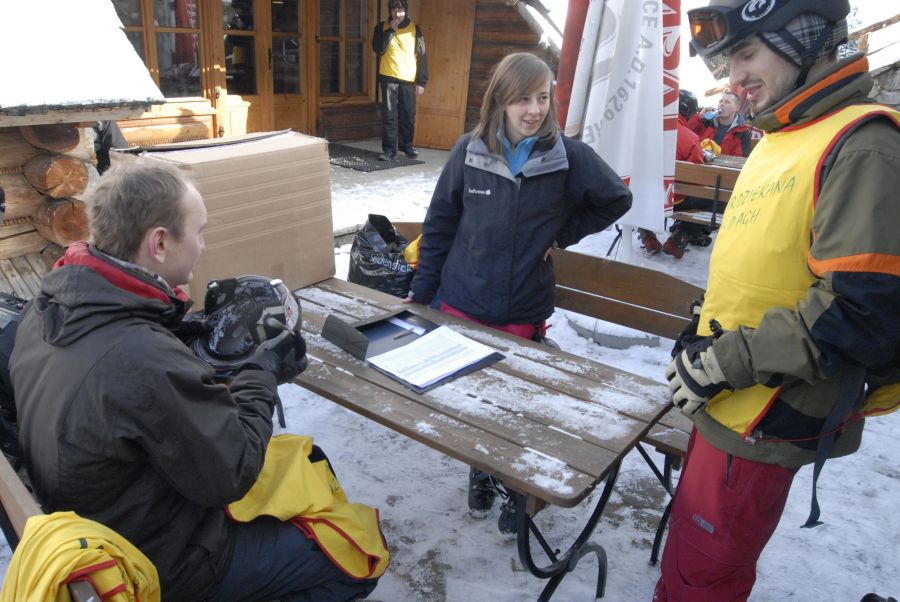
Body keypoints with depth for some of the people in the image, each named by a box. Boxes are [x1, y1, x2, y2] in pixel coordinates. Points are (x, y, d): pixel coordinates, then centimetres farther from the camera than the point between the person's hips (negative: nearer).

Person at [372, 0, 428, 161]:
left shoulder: (414, 29, 4)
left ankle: (406, 145, 21)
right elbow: (378, 49, -11)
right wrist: (391, 29, -15)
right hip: (389, 78, -1)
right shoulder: (382, 27, 3)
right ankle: (389, 149, 1)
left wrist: (421, 81, -2)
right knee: (389, 116, -3)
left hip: (409, 80, 1)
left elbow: (421, 56, 3)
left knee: (408, 115, 6)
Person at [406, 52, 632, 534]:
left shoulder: (568, 155, -9)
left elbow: (616, 200, 6)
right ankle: (480, 471, 38)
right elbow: (439, 224, 1)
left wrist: (561, 234, -1)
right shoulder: (469, 151, -6)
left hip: (524, 312, -1)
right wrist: (421, 291, 2)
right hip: (462, 303, 2)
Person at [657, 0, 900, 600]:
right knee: (695, 551, 24)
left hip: (767, 420, -9)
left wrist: (729, 361, -21)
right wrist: (706, 343, 12)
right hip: (730, 403, 9)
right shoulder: (778, 141, 11)